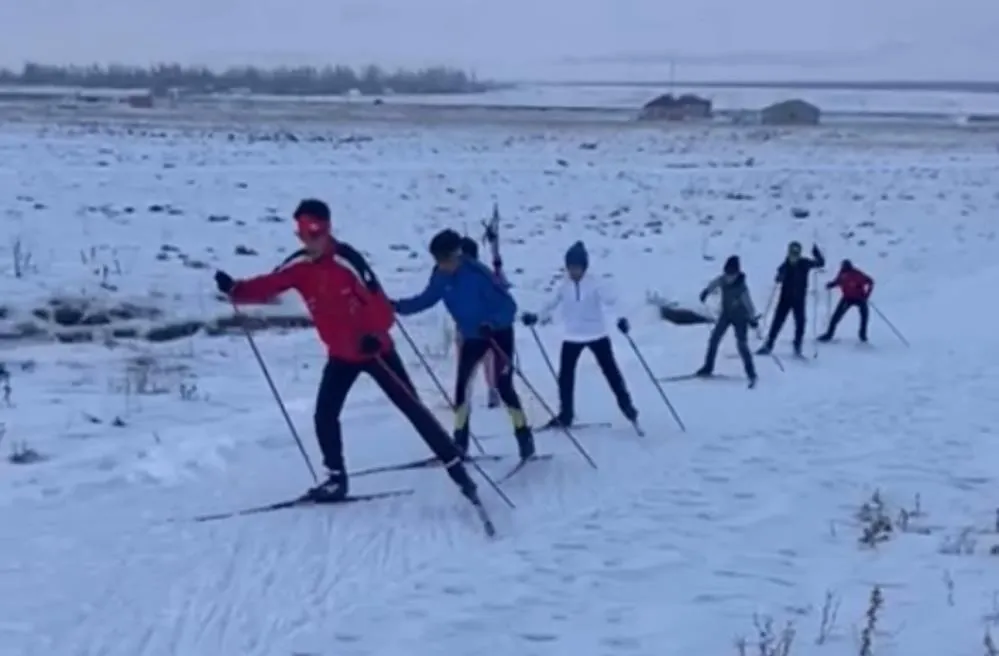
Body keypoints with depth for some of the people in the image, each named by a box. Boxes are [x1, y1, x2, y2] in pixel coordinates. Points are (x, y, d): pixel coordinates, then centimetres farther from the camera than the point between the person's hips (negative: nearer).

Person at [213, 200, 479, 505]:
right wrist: (234, 288, -29)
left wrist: (374, 335, -39)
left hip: (375, 349, -5)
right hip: (341, 355, 5)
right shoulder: (299, 266, -6)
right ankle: (336, 479, 17)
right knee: (324, 415, 0)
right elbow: (267, 286, -11)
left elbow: (378, 302, -24)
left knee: (413, 409, -1)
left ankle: (457, 469, 5)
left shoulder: (347, 261, -23)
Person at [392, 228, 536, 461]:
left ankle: (524, 435, 1)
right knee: (461, 386, 2)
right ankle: (460, 442, 11)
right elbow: (428, 298, 2)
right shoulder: (441, 276, -14)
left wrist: (492, 324, -48)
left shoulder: (478, 273, -31)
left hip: (499, 333, -6)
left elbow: (509, 305, -31)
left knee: (503, 386, -11)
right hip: (472, 336, 6)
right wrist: (399, 306, -11)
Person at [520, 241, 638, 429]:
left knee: (610, 370, 5)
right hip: (572, 337, 3)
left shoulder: (593, 283, -13)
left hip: (597, 334, -3)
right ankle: (565, 415, 12)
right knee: (565, 375, 1)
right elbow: (552, 304, 7)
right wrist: (536, 317, -4)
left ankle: (626, 405, 18)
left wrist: (620, 318, -37)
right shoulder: (564, 286, -3)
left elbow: (609, 301, -22)